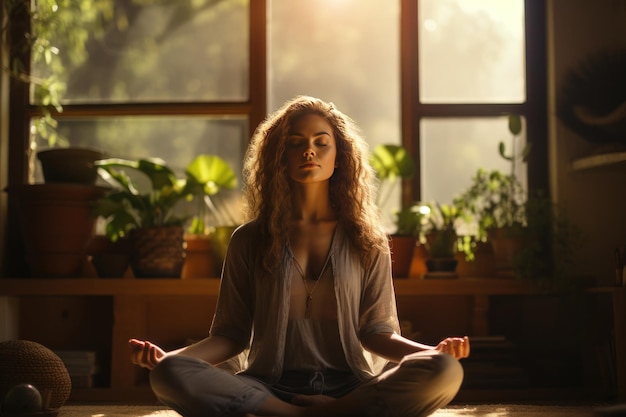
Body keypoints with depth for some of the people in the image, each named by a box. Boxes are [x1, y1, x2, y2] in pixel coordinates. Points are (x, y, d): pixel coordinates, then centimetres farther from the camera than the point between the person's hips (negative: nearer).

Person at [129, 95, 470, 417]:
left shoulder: (366, 241, 10)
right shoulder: (249, 240, 9)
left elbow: (375, 330, 7)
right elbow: (231, 334, 6)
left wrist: (431, 351, -13)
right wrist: (168, 357, -12)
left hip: (350, 389, 0)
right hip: (269, 387, 0)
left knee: (446, 371, -29)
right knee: (168, 374, -29)